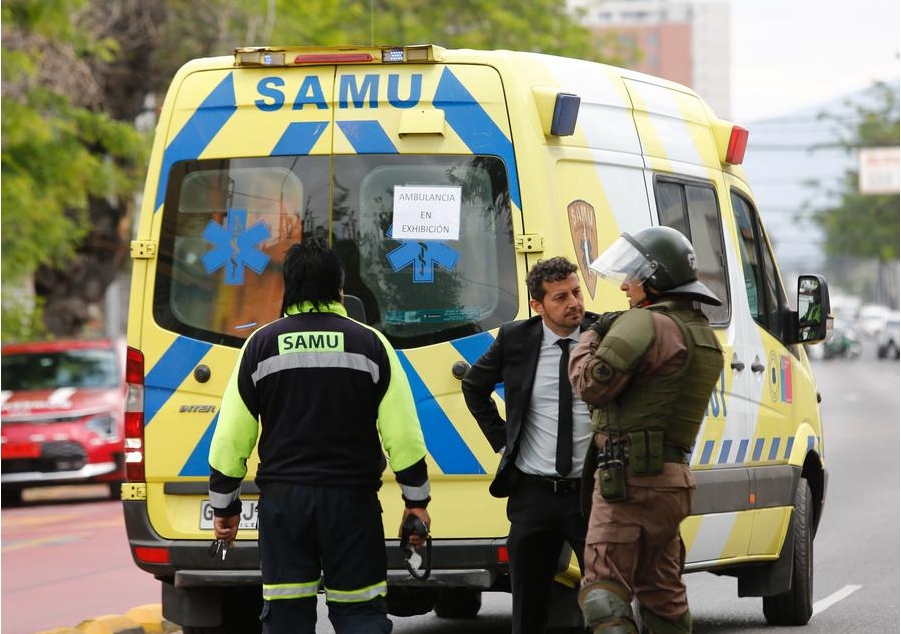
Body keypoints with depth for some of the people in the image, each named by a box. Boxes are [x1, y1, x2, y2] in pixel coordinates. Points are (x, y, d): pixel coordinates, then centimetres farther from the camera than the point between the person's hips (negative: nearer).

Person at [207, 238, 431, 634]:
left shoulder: (261, 345, 2)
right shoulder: (369, 343, 1)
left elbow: (231, 437, 2)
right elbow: (403, 434, -2)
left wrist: (224, 504, 12)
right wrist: (416, 498, 8)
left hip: (282, 498, 1)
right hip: (351, 498, -1)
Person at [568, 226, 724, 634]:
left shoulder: (644, 325, -13)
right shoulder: (705, 336, 18)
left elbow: (592, 384, -18)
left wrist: (590, 340, 1)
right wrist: (611, 337, 18)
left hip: (628, 477, -9)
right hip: (671, 478, 9)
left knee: (604, 591, -12)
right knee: (662, 595, 17)